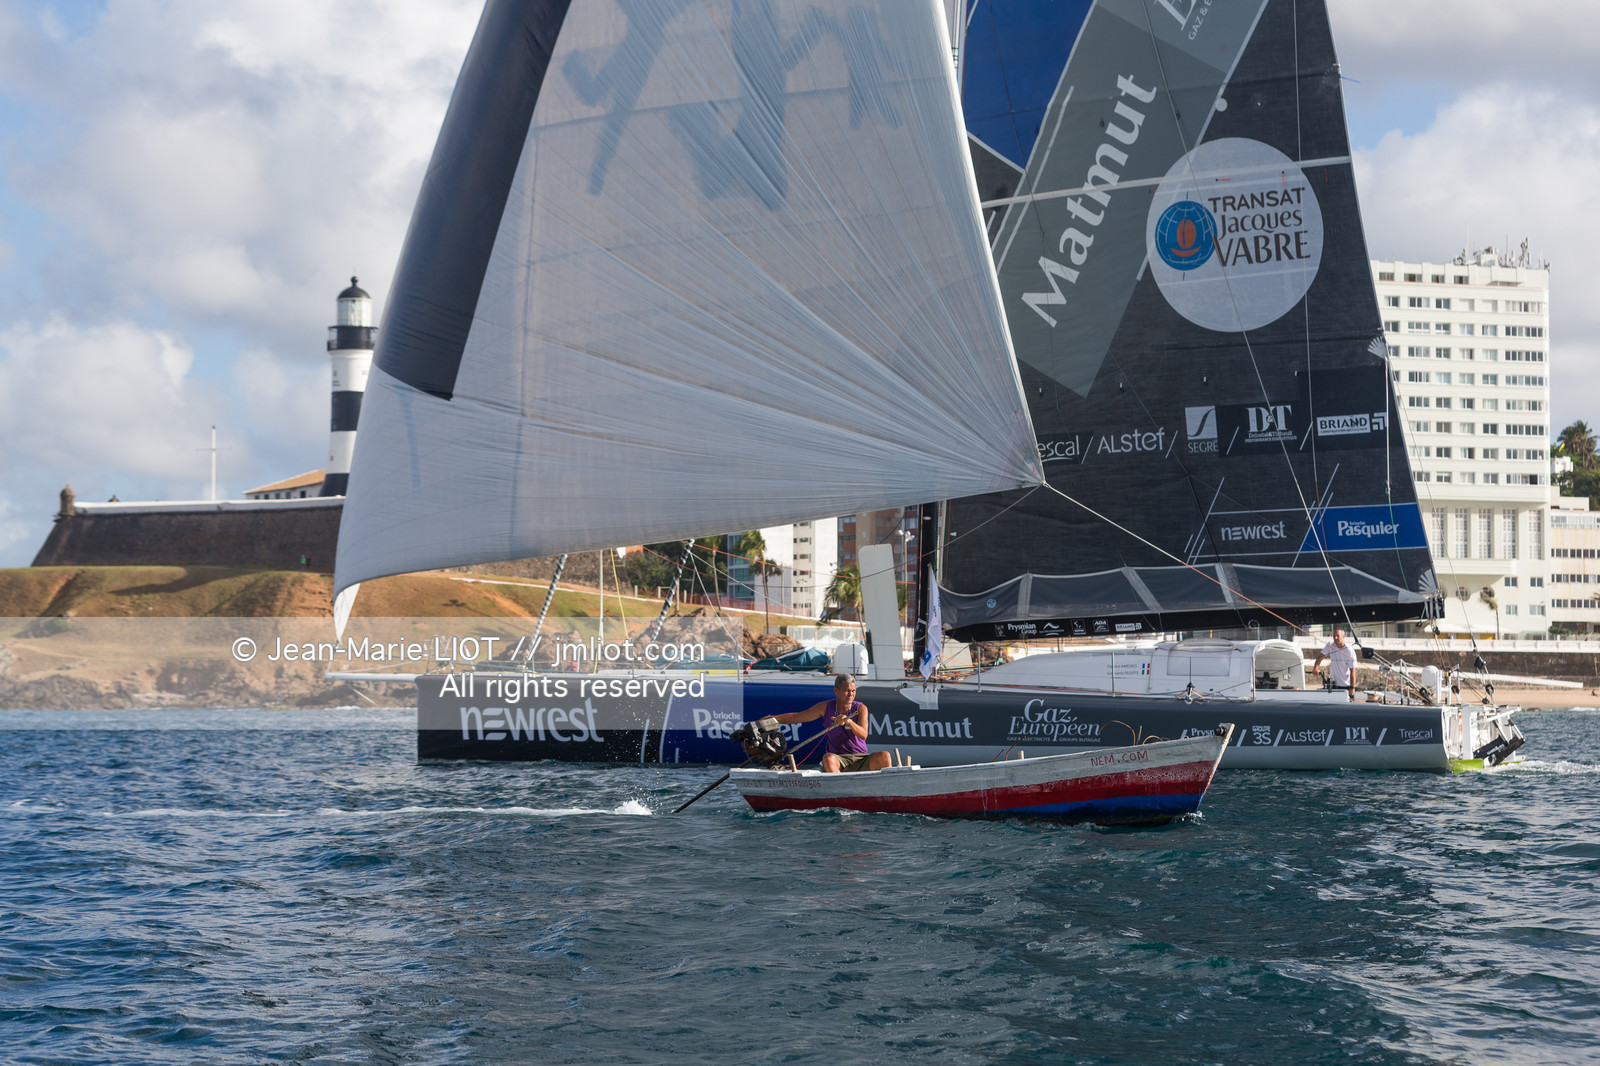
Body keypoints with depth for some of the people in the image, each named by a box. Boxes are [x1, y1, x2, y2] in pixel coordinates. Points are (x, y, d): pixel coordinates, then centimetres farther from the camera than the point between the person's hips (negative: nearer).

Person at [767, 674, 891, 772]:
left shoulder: (860, 708, 2)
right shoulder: (826, 707, 5)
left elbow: (863, 735, -14)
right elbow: (795, 717, 11)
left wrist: (848, 721, -34)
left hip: (862, 761, 0)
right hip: (839, 760, 0)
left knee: (884, 756, -27)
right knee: (828, 758, -35)